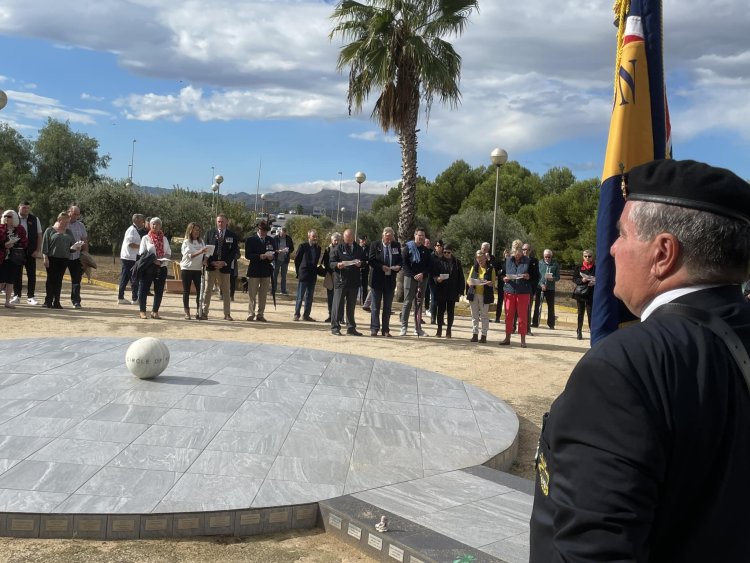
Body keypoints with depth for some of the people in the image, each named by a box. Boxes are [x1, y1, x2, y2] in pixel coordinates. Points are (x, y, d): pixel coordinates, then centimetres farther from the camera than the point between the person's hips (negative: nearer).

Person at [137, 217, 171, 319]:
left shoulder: (164, 239, 14)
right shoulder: (146, 238, 5)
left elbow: (169, 254, 10)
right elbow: (142, 253, -2)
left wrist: (162, 260, -11)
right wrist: (153, 260, -17)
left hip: (161, 268, 3)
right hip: (148, 267, -3)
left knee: (159, 290, 5)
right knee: (144, 289, -1)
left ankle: (155, 311, 15)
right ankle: (142, 311, 8)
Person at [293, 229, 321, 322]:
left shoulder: (318, 248, 8)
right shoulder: (303, 246, -5)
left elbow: (317, 261, 13)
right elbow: (297, 260, -1)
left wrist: (315, 273, 7)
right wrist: (298, 272, -1)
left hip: (312, 276, 4)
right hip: (303, 275, -4)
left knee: (309, 297, 8)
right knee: (300, 297, 0)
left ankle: (306, 315, 15)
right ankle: (296, 314, 8)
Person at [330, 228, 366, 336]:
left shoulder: (358, 249, 13)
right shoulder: (338, 248, 2)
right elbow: (331, 263, -1)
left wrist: (360, 263, -7)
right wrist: (337, 265, -21)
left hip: (354, 281, 4)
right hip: (340, 280, -4)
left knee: (351, 306, 11)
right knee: (338, 304, -3)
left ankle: (351, 328, 18)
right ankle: (335, 327, 3)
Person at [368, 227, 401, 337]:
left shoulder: (396, 245, 4)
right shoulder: (375, 245, -4)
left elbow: (400, 260, 10)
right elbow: (371, 261, -7)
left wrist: (398, 266, -12)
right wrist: (381, 267, -21)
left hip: (390, 279, 3)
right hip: (377, 279, -3)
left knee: (388, 307, 8)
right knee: (375, 306, 4)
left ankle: (386, 330, 14)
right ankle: (374, 329, 10)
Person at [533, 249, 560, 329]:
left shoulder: (555, 264, 3)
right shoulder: (540, 263, 2)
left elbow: (558, 277, 3)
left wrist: (553, 278, -18)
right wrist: (541, 284, -14)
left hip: (550, 288, 0)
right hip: (539, 287, 0)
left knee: (551, 306, 5)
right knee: (537, 305, 3)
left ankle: (551, 324, 13)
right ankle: (535, 322, 12)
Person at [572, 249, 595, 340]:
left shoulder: (596, 268, 3)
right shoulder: (578, 267, 5)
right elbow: (574, 279, 2)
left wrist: (594, 282, -14)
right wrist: (582, 280, -16)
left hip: (591, 294, -1)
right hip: (580, 292, 1)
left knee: (590, 313, -7)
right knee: (580, 313, 7)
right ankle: (579, 332, 14)